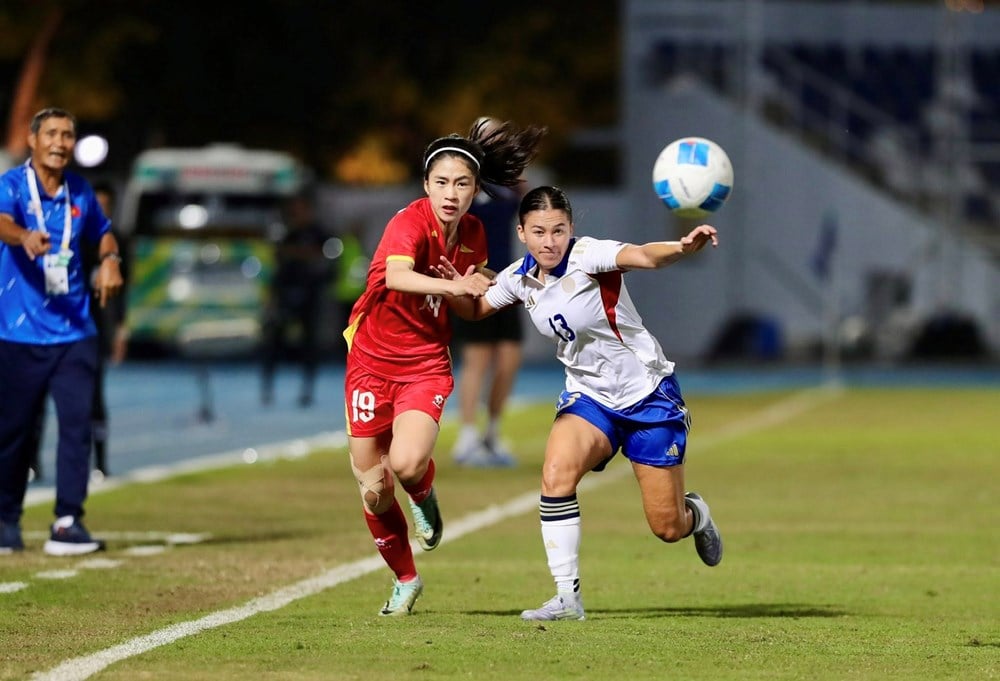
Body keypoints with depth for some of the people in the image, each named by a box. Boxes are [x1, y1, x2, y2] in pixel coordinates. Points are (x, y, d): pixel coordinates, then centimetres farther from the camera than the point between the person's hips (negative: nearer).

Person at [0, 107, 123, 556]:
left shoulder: (80, 192, 8)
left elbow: (102, 232, 27)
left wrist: (109, 259, 4)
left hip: (73, 332, 3)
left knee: (77, 422, -7)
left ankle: (67, 522, -5)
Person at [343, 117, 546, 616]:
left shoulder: (472, 234, -1)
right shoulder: (411, 222, -19)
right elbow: (393, 274, -40)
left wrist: (474, 293, -11)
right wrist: (450, 286, -55)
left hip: (426, 365, 2)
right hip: (371, 361, -2)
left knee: (407, 462, -27)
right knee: (372, 490, 3)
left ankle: (423, 494, 10)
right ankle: (405, 579, 28)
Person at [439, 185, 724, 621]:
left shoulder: (588, 256, -24)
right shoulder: (519, 279, -5)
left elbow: (644, 256, -43)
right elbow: (477, 309, 14)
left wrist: (684, 247, -65)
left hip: (648, 393, -4)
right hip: (588, 396, 4)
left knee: (668, 528, 0)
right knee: (556, 474, -27)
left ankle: (696, 514, 40)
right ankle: (567, 597, -20)